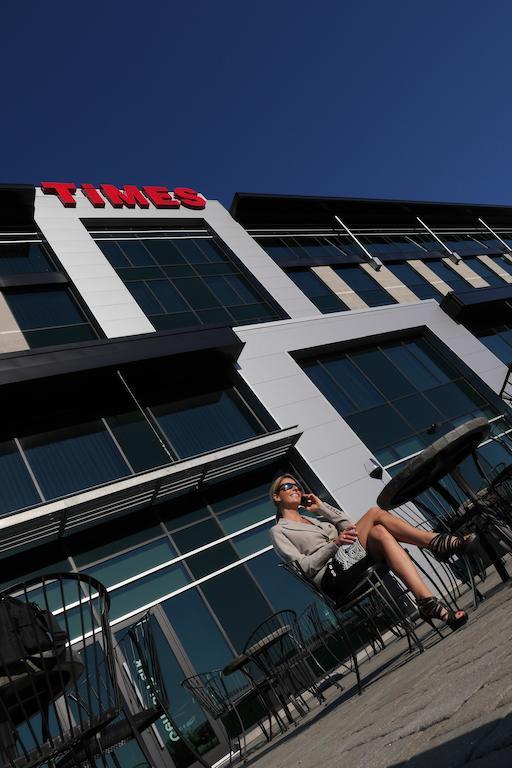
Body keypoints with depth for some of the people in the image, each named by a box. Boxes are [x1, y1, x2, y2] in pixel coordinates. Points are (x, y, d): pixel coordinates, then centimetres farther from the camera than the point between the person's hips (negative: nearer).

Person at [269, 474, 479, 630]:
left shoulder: (313, 518, 31)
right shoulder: (279, 531, 10)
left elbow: (349, 525, 17)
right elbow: (304, 566, -6)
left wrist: (322, 507, 14)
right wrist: (334, 543, -18)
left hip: (351, 565, 7)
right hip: (333, 576, -7)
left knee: (380, 532, -24)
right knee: (375, 513, -21)